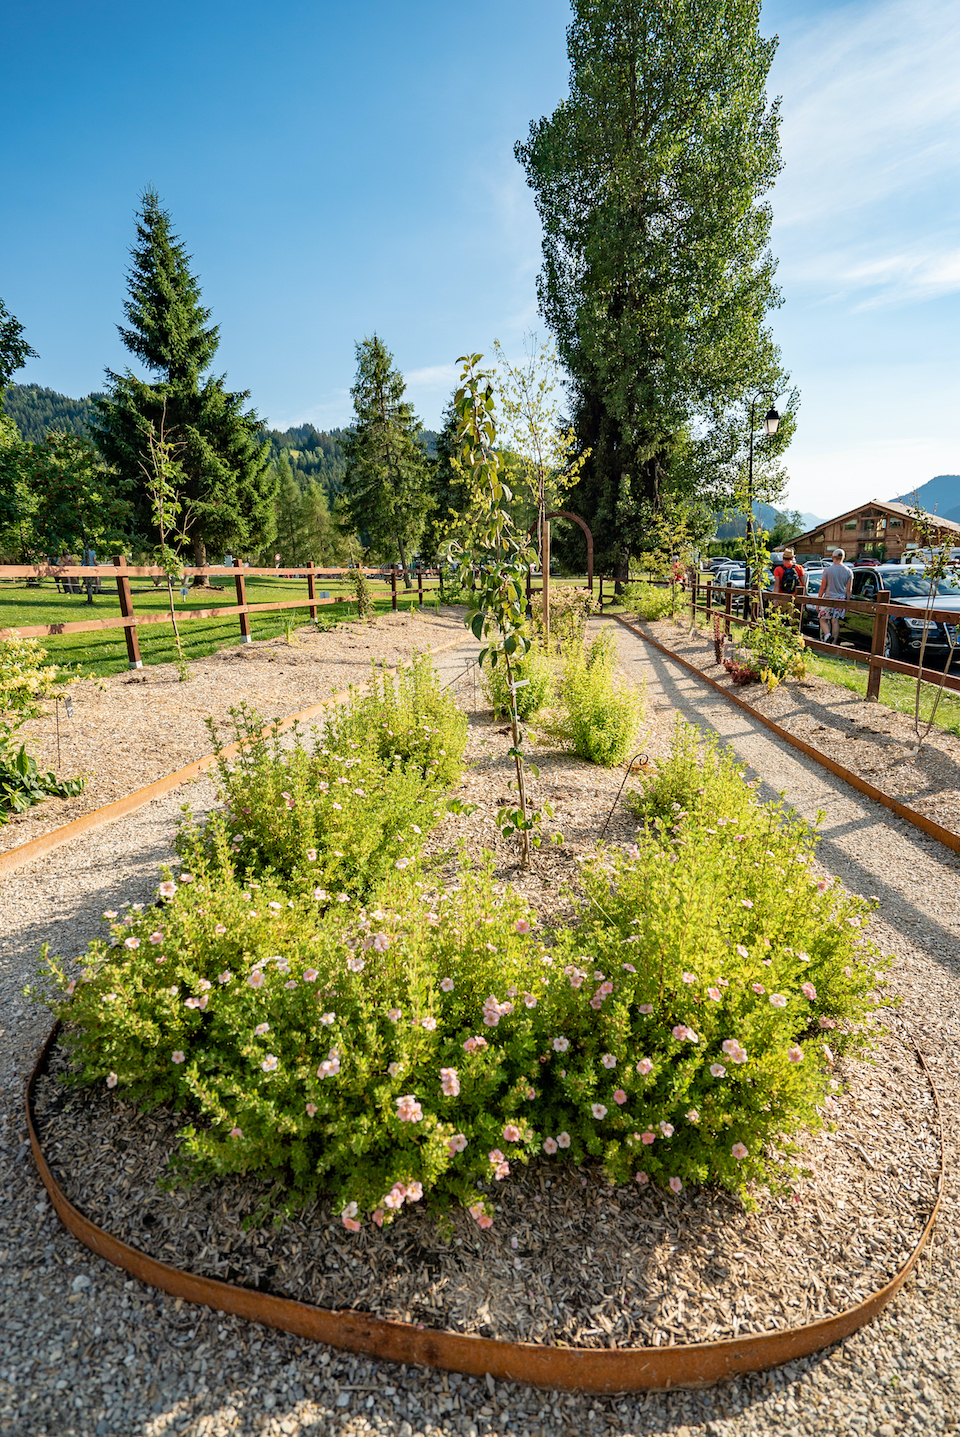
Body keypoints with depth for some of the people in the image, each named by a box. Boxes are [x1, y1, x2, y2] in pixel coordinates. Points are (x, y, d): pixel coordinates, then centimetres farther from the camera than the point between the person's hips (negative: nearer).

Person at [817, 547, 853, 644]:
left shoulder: (827, 570, -6)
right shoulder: (849, 571, 3)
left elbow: (823, 587, -4)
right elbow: (848, 590, 3)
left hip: (828, 598, -3)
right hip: (841, 599, 3)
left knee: (823, 620, 6)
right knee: (835, 622, 7)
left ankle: (827, 635, -19)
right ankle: (834, 643, 7)